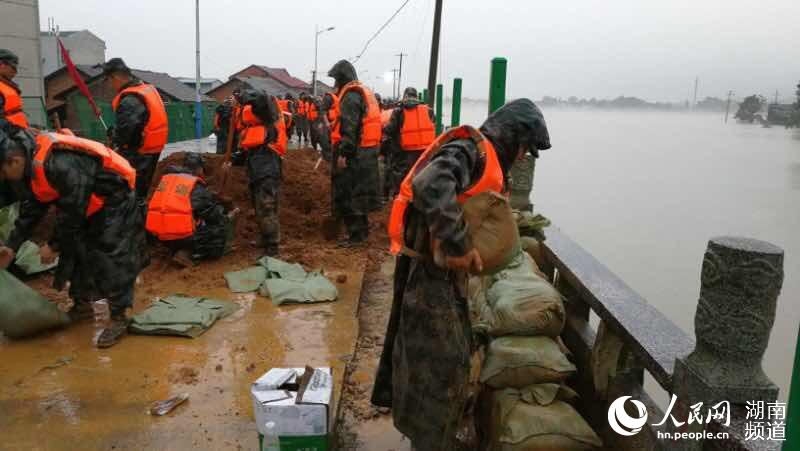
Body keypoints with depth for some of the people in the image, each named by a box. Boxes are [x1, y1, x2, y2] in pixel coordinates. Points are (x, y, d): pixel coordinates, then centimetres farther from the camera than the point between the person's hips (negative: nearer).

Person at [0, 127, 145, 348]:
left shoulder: (60, 165, -37)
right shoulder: (28, 167, -6)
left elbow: (71, 213, -28)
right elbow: (30, 210, 4)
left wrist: (54, 245, -15)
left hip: (114, 200, -9)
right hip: (85, 206, 10)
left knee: (112, 258, -11)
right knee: (74, 251, 13)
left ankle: (118, 319, -3)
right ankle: (82, 305, 30)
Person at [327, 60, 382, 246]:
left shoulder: (351, 96, -13)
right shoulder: (365, 92, 18)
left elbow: (349, 128, -23)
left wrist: (343, 153, -24)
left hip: (355, 153, -10)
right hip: (367, 151, 10)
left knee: (348, 195, -5)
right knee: (359, 193, 17)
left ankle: (356, 235, -2)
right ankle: (362, 229, 26)